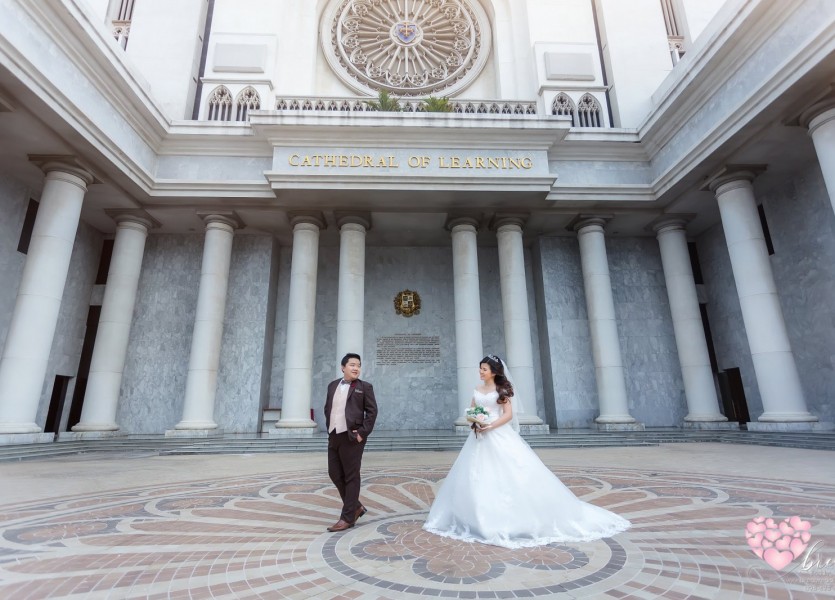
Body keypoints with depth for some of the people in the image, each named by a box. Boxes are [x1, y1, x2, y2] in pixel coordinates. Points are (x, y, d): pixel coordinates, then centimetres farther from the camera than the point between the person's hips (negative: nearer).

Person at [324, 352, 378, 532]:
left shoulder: (364, 387, -2)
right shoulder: (332, 385, 12)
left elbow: (372, 411, -5)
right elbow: (327, 408, 19)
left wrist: (362, 433, -11)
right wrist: (329, 428, 9)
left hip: (351, 437, -6)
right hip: (334, 436, 6)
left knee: (351, 477, 2)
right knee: (335, 474, 10)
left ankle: (347, 517, 13)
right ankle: (356, 507, 28)